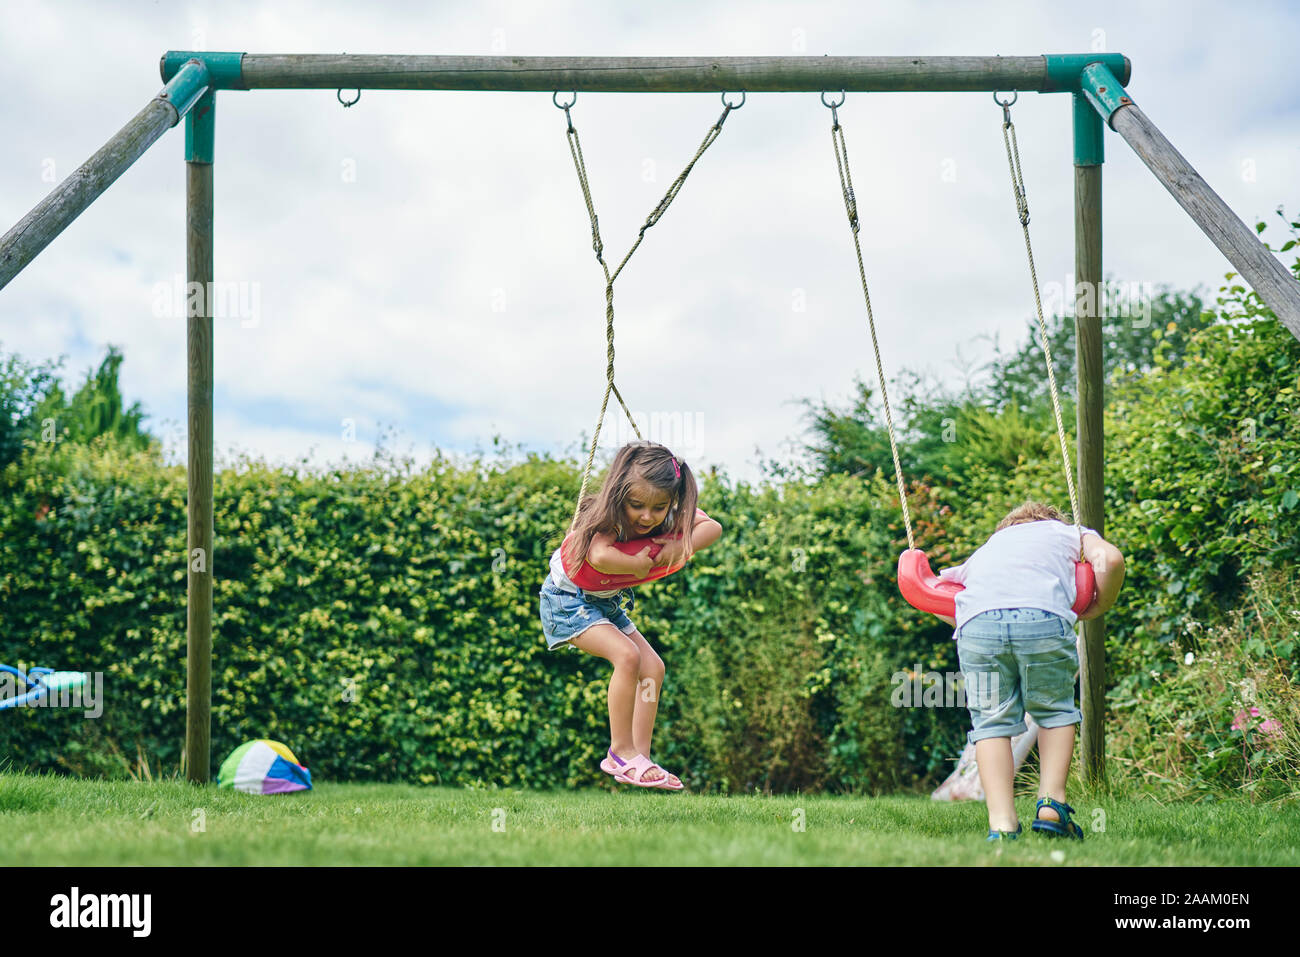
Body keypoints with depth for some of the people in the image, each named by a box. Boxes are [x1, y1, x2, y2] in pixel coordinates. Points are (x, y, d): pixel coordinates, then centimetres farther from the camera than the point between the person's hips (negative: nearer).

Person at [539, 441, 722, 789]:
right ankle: (621, 751, -16)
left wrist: (682, 545, -33)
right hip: (567, 600, -8)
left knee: (653, 667, -1)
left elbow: (712, 527, -14)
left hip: (606, 603, 8)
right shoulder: (604, 520, -31)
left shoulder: (664, 521, -11)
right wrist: (639, 565, -34)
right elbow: (599, 557, -51)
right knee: (626, 655, -25)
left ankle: (640, 757, 3)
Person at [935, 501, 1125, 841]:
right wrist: (1098, 609, 26)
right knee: (1054, 713, 18)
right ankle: (1051, 805, 6)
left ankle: (1001, 823, -3)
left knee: (992, 722, 9)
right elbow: (1110, 559, 12)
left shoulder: (985, 549, 41)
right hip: (1044, 619, -2)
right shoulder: (1071, 533, 33)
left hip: (977, 622, 2)